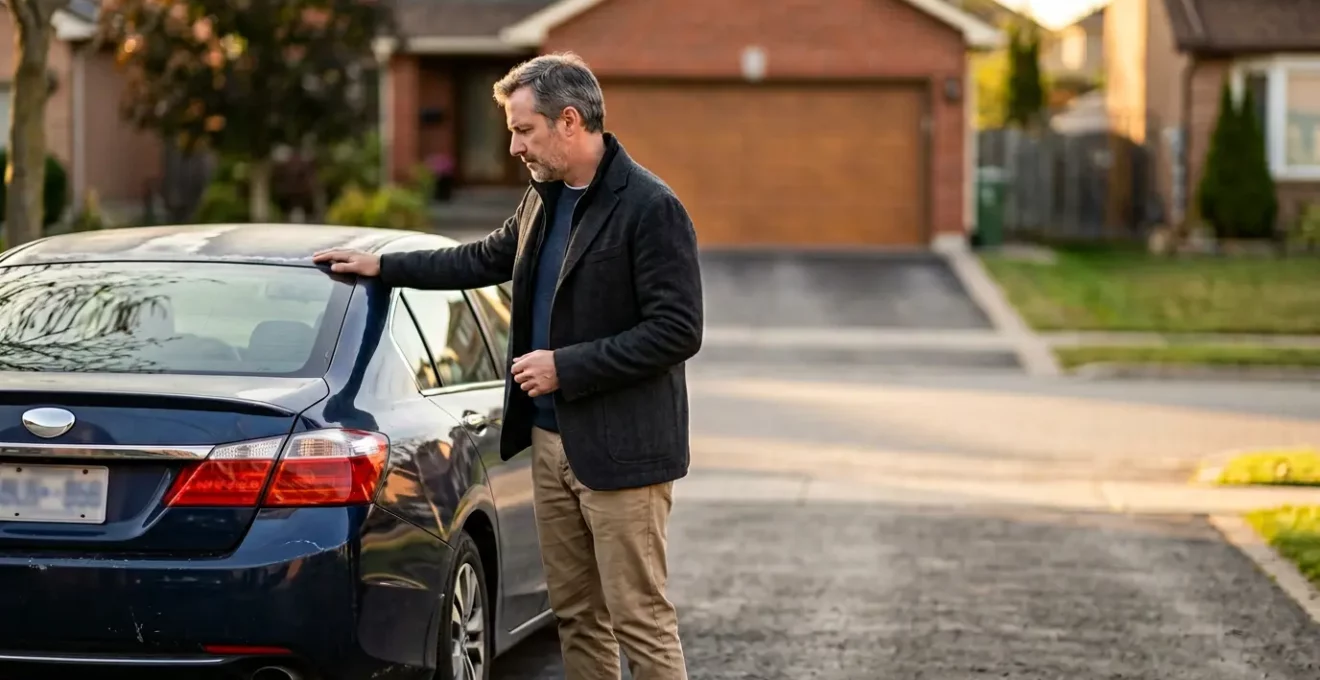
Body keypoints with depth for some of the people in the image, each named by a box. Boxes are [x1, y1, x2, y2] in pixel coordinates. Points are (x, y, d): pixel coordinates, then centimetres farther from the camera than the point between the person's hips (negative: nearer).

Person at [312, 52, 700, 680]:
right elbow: (488, 258, 29)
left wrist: (565, 367, -18)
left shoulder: (650, 208, -15)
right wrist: (383, 267, 26)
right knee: (575, 615, 13)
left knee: (640, 620, -6)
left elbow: (676, 331, -19)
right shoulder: (544, 200, 12)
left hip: (620, 449, -8)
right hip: (551, 439, 9)